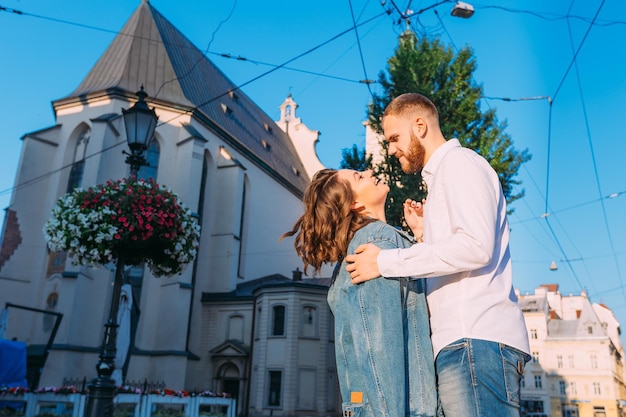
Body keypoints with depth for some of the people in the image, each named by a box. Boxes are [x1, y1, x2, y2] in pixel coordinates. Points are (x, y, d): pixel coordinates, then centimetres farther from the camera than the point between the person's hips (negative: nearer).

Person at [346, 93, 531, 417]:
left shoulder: (458, 161, -1)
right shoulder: (441, 175, 27)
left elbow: (476, 246, -17)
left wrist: (385, 262, -13)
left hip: (476, 340, -10)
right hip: (464, 341, 10)